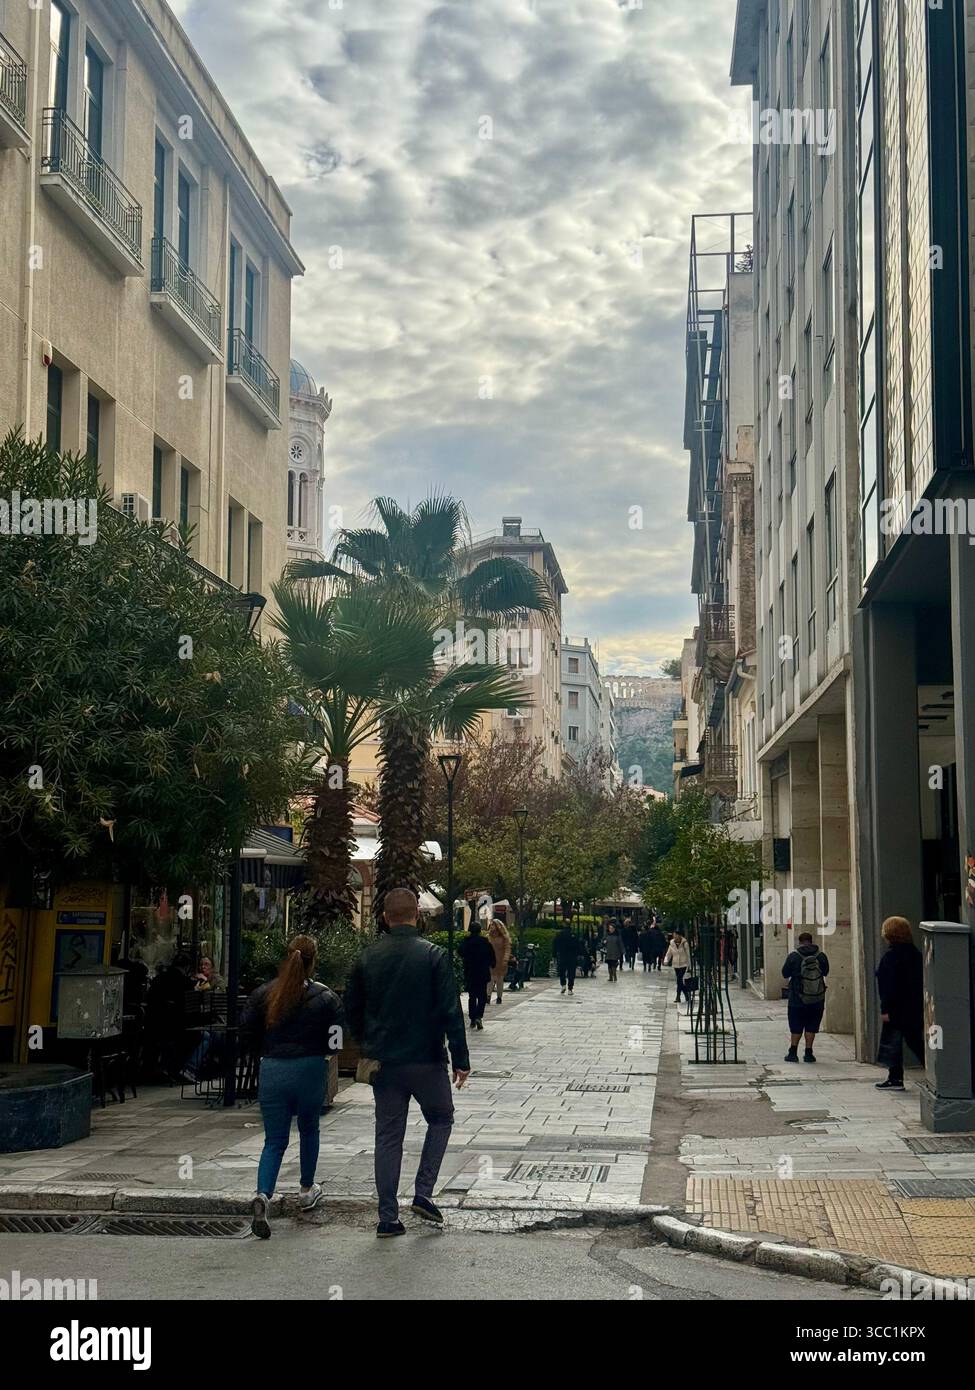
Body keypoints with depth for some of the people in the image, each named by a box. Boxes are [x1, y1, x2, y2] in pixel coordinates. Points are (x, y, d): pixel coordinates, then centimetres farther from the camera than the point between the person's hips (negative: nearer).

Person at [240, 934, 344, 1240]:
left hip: (271, 1072, 1)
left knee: (274, 1140, 6)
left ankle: (263, 1195, -17)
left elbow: (247, 1037, 3)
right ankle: (307, 1191, 38)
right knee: (309, 1130, 24)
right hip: (310, 1071, -1)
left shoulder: (263, 994, 0)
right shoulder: (325, 998, -6)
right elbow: (336, 1043, -7)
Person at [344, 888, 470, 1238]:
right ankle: (424, 1193, 8)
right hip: (426, 1059, -3)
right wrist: (461, 1060, -6)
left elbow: (352, 1009, 10)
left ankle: (388, 1217, 8)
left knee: (388, 1136, 9)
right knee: (441, 1119, 19)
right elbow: (451, 1012, -11)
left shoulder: (367, 957, 2)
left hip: (383, 1062, 3)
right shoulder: (433, 955, -9)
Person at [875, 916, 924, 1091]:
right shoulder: (914, 952, 10)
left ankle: (895, 1079, 4)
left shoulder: (891, 955, -15)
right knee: (916, 1042, 13)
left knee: (891, 1043, 2)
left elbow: (889, 984, -19)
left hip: (897, 1008, -8)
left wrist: (885, 1009, -17)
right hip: (915, 1007, 8)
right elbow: (919, 980, 14)